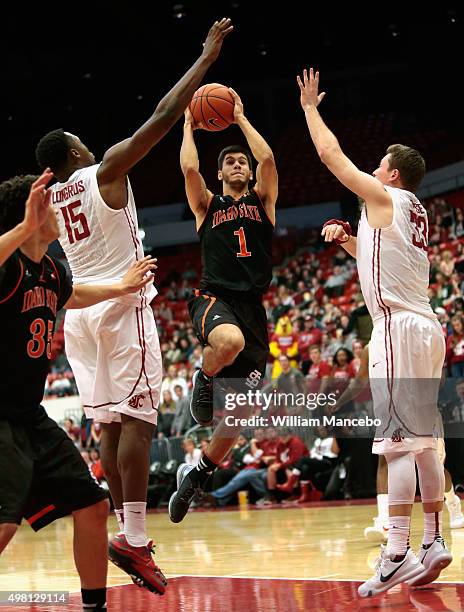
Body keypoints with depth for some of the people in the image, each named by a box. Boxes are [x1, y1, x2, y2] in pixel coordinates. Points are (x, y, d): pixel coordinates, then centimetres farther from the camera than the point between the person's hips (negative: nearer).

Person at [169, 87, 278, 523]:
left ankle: (197, 473, 18)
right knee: (229, 340, -42)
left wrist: (240, 119, 8)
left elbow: (267, 160, 0)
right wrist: (188, 125, 10)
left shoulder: (262, 201, 18)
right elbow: (189, 168, -3)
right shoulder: (207, 206, 14)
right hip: (214, 298, -3)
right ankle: (204, 378, -8)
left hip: (252, 306, 3)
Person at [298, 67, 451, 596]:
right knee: (422, 443, 12)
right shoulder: (413, 212, 21)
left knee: (399, 443, -14)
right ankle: (434, 543, 15)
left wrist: (309, 107, 14)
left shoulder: (384, 197, -4)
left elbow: (331, 155, 1)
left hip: (399, 329, -9)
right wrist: (346, 238, 21)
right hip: (424, 329, 9)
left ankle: (396, 555, -18)